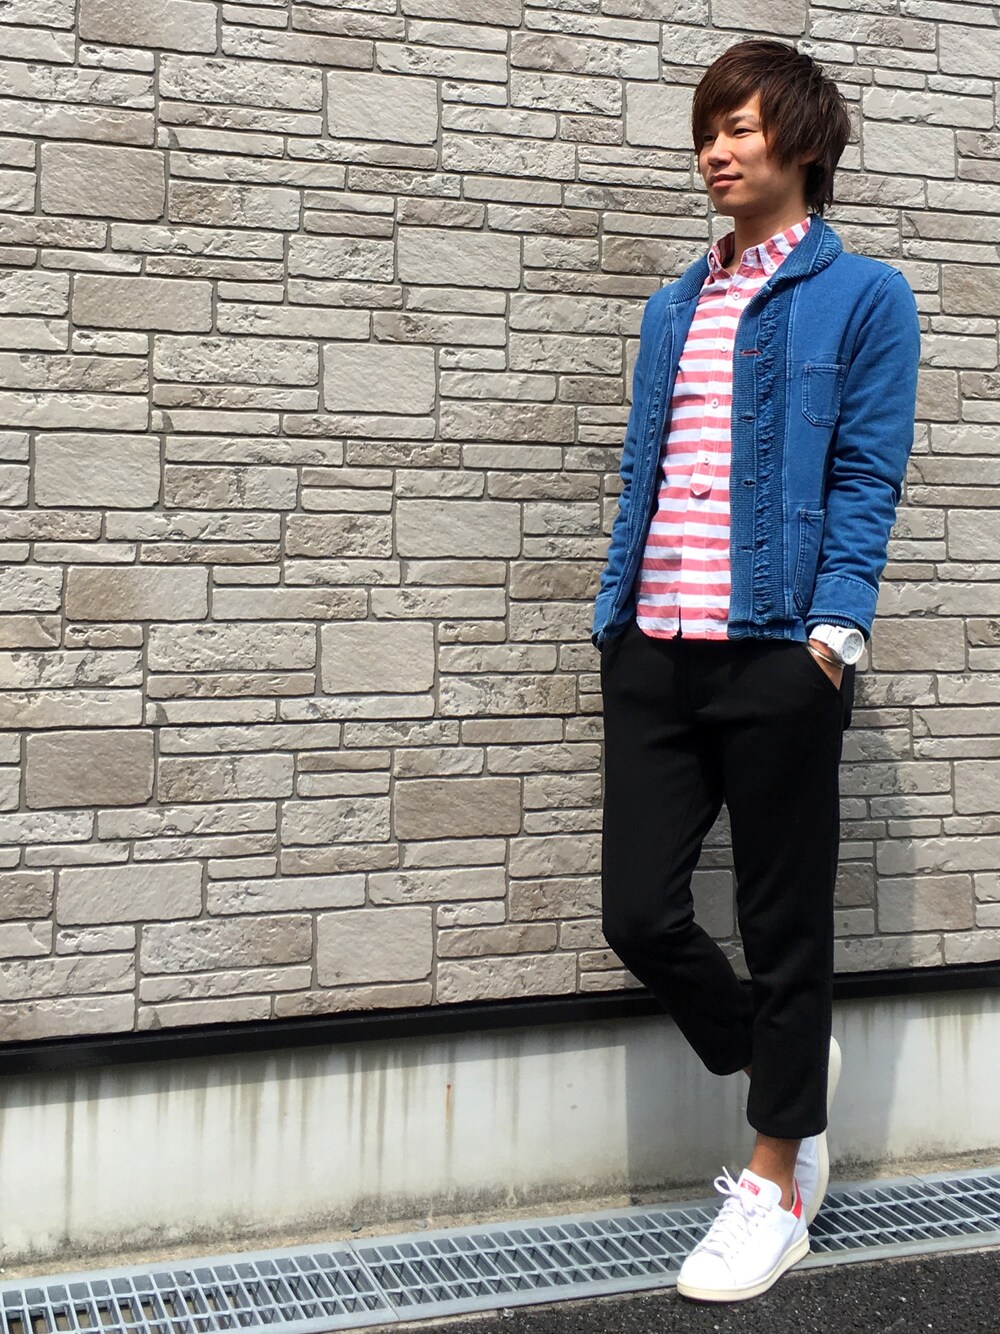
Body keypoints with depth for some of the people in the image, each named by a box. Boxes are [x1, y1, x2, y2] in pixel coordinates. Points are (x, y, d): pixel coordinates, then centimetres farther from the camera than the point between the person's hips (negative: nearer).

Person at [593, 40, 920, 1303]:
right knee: (640, 913, 4)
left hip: (776, 652, -5)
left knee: (782, 924, 5)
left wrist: (832, 630, -15)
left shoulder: (861, 296, 2)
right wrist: (616, 609, 10)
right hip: (656, 649, 6)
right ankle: (786, 1073, 33)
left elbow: (865, 481, -5)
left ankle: (776, 1186, 23)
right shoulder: (673, 307, 17)